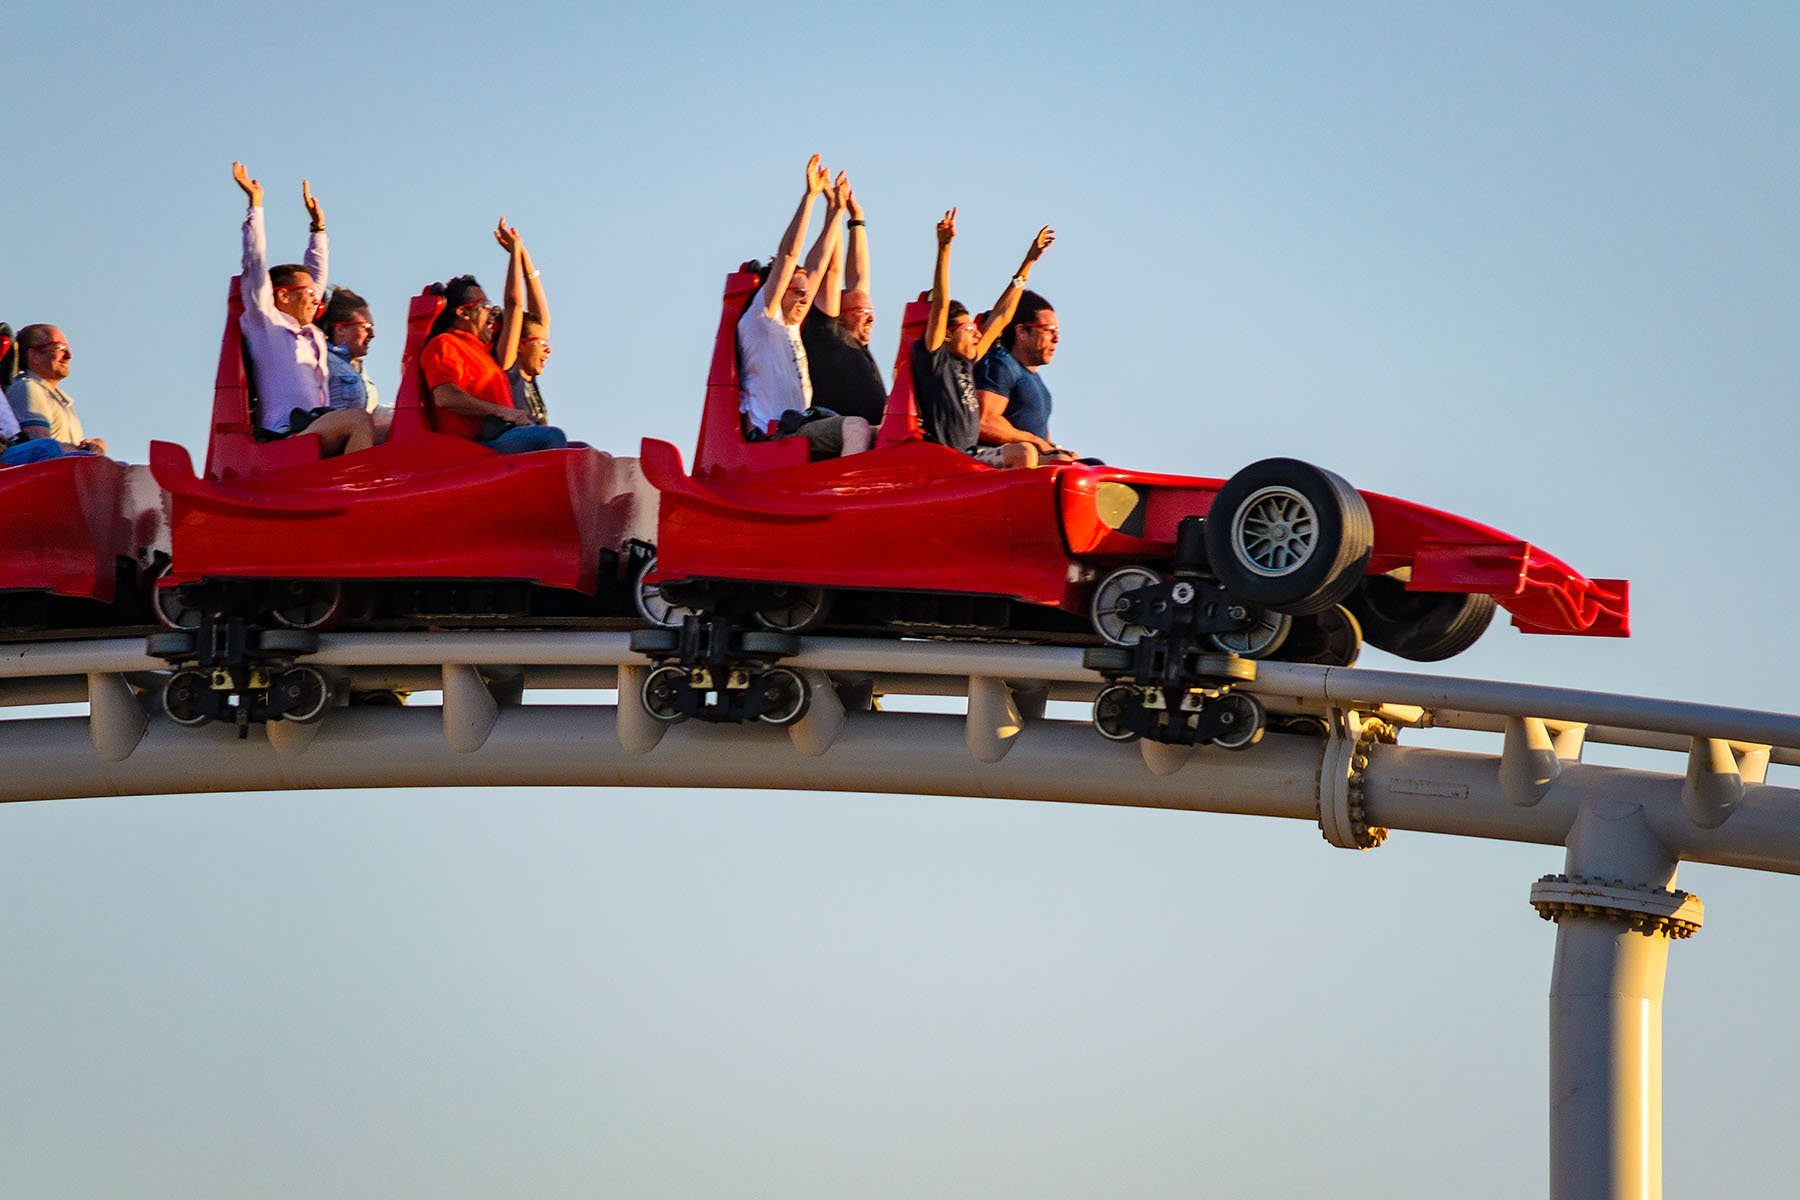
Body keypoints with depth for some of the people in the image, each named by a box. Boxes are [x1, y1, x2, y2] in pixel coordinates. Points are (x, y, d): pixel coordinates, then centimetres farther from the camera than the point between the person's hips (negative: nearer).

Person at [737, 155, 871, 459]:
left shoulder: (791, 328, 24)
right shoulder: (761, 319, 1)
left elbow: (816, 264, 27)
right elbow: (787, 256, -5)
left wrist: (836, 210, 29)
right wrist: (810, 197, -6)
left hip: (797, 428, 10)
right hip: (773, 433, -9)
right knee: (855, 427, -26)